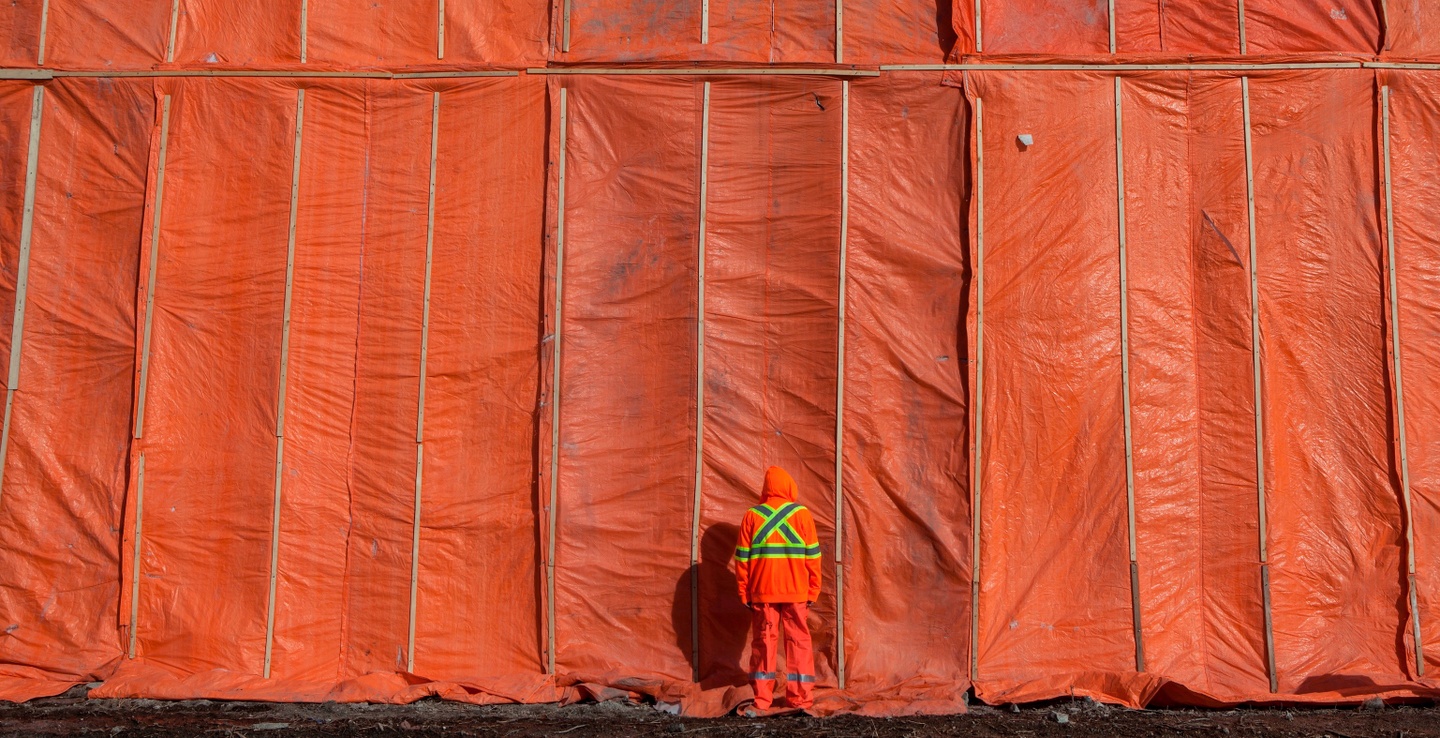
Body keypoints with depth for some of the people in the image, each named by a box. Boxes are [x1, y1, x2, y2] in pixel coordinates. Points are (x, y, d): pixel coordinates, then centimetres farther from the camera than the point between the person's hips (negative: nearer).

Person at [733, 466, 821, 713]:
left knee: (763, 640, 7)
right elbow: (812, 555, 0)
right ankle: (800, 698, 6)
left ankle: (762, 699, 6)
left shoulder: (752, 516, 1)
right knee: (798, 640, 7)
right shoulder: (802, 514, -1)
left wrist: (744, 593, 8)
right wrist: (813, 590, 7)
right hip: (795, 591, -1)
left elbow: (742, 558, 2)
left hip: (762, 591, 1)